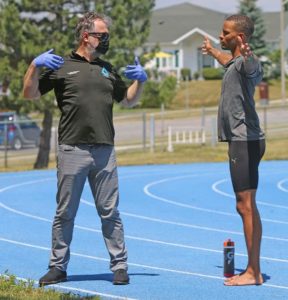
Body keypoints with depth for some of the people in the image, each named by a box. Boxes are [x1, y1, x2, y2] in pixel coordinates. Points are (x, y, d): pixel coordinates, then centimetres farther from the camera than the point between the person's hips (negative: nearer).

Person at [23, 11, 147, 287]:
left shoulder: (107, 69, 18)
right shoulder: (61, 66, 5)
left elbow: (129, 100, 27)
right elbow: (30, 94, 2)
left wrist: (140, 80, 9)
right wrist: (35, 65, -12)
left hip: (104, 151, 3)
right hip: (72, 150, -3)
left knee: (110, 213, 4)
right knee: (65, 213, 4)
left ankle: (119, 266, 9)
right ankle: (58, 267, 11)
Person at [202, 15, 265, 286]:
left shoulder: (248, 62, -13)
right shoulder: (235, 63, 19)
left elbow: (251, 68, -40)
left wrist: (247, 55, -63)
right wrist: (213, 51, 65)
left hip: (245, 141, -11)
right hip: (240, 141, 11)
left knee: (246, 205, -11)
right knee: (245, 206, 12)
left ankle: (253, 272, -11)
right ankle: (252, 270, 16)